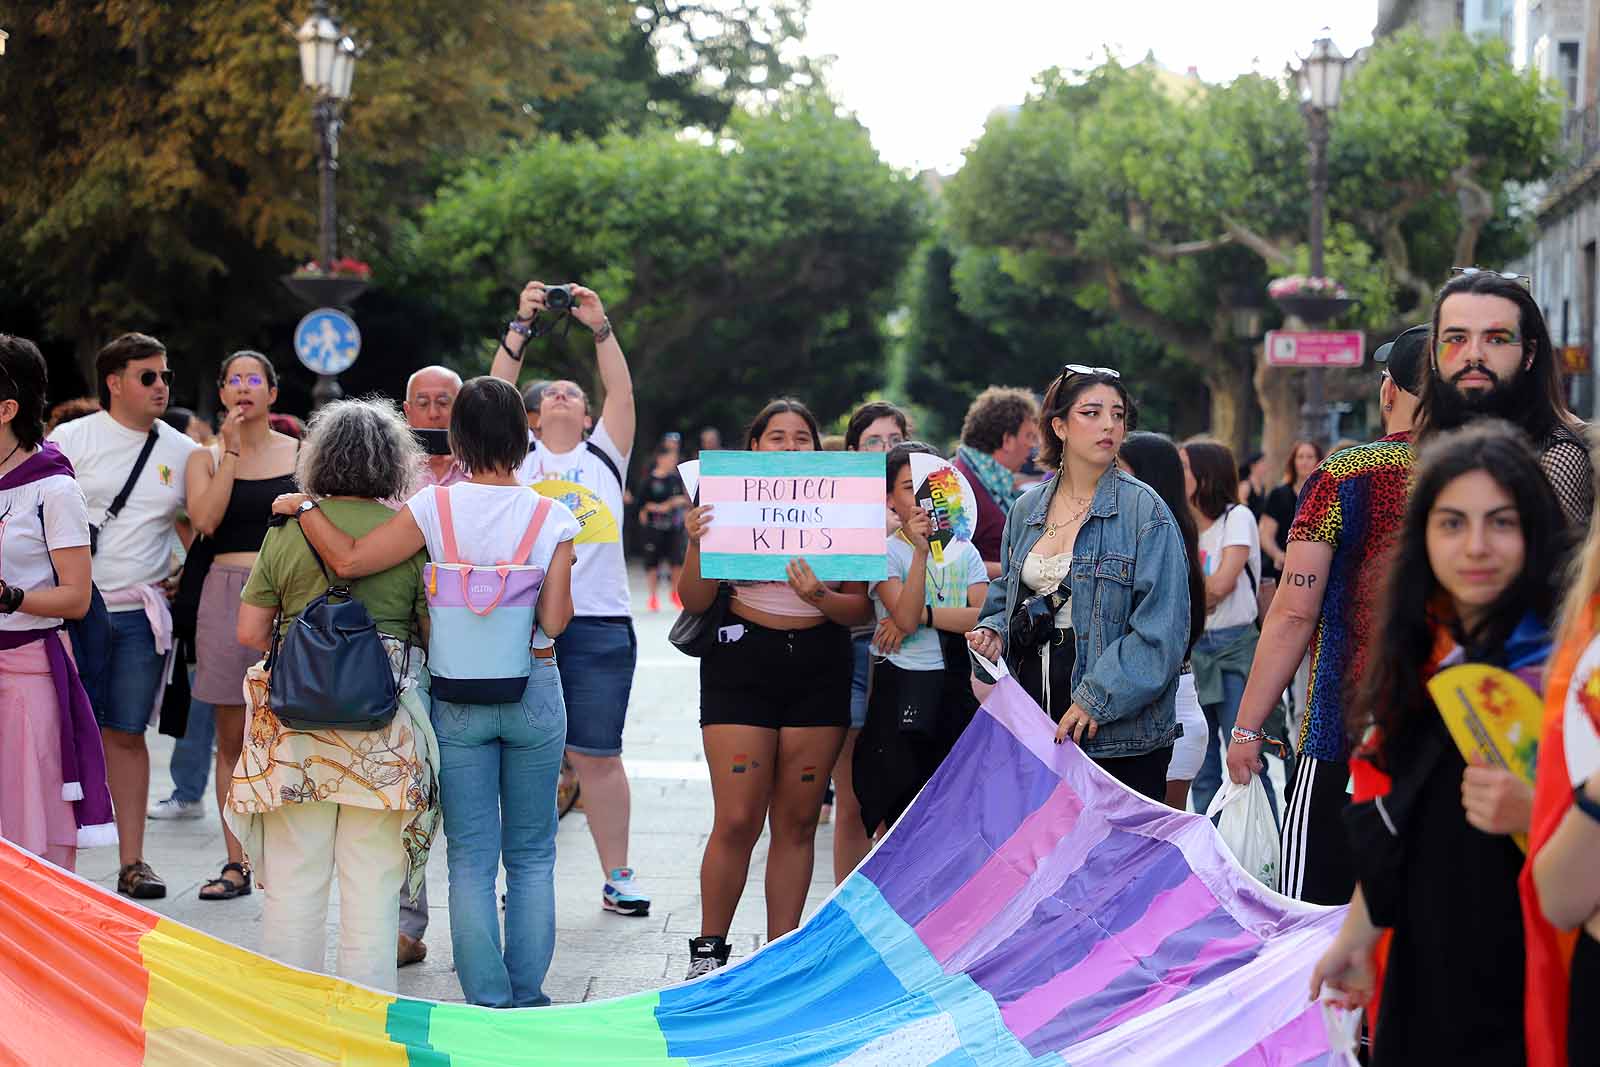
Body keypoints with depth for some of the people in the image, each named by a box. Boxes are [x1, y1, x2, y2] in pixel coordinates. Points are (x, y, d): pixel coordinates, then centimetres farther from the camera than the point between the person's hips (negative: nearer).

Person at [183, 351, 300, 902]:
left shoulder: (301, 454, 8)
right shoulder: (206, 457, 9)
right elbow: (204, 520, -9)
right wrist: (231, 450, -8)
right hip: (227, 591, 1)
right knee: (231, 736, 4)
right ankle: (236, 863, 8)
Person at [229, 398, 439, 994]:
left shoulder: (287, 531, 2)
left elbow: (249, 631, 4)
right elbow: (438, 632, -2)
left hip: (297, 718, 2)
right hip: (385, 720, -1)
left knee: (293, 876, 10)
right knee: (372, 877, 6)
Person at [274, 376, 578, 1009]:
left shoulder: (436, 507, -9)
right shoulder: (552, 518, -6)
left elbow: (348, 561, -16)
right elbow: (554, 621, -9)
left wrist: (303, 506, -1)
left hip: (457, 696, 0)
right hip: (533, 693, 1)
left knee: (471, 858, 5)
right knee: (531, 856, 12)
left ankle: (488, 1002, 6)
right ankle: (527, 996, 14)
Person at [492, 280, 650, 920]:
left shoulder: (604, 454, 15)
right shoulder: (519, 456, 14)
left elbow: (622, 394, 3)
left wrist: (600, 328, -5)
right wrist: (521, 326, -3)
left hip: (599, 623, 0)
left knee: (598, 755, 2)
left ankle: (617, 876, 8)